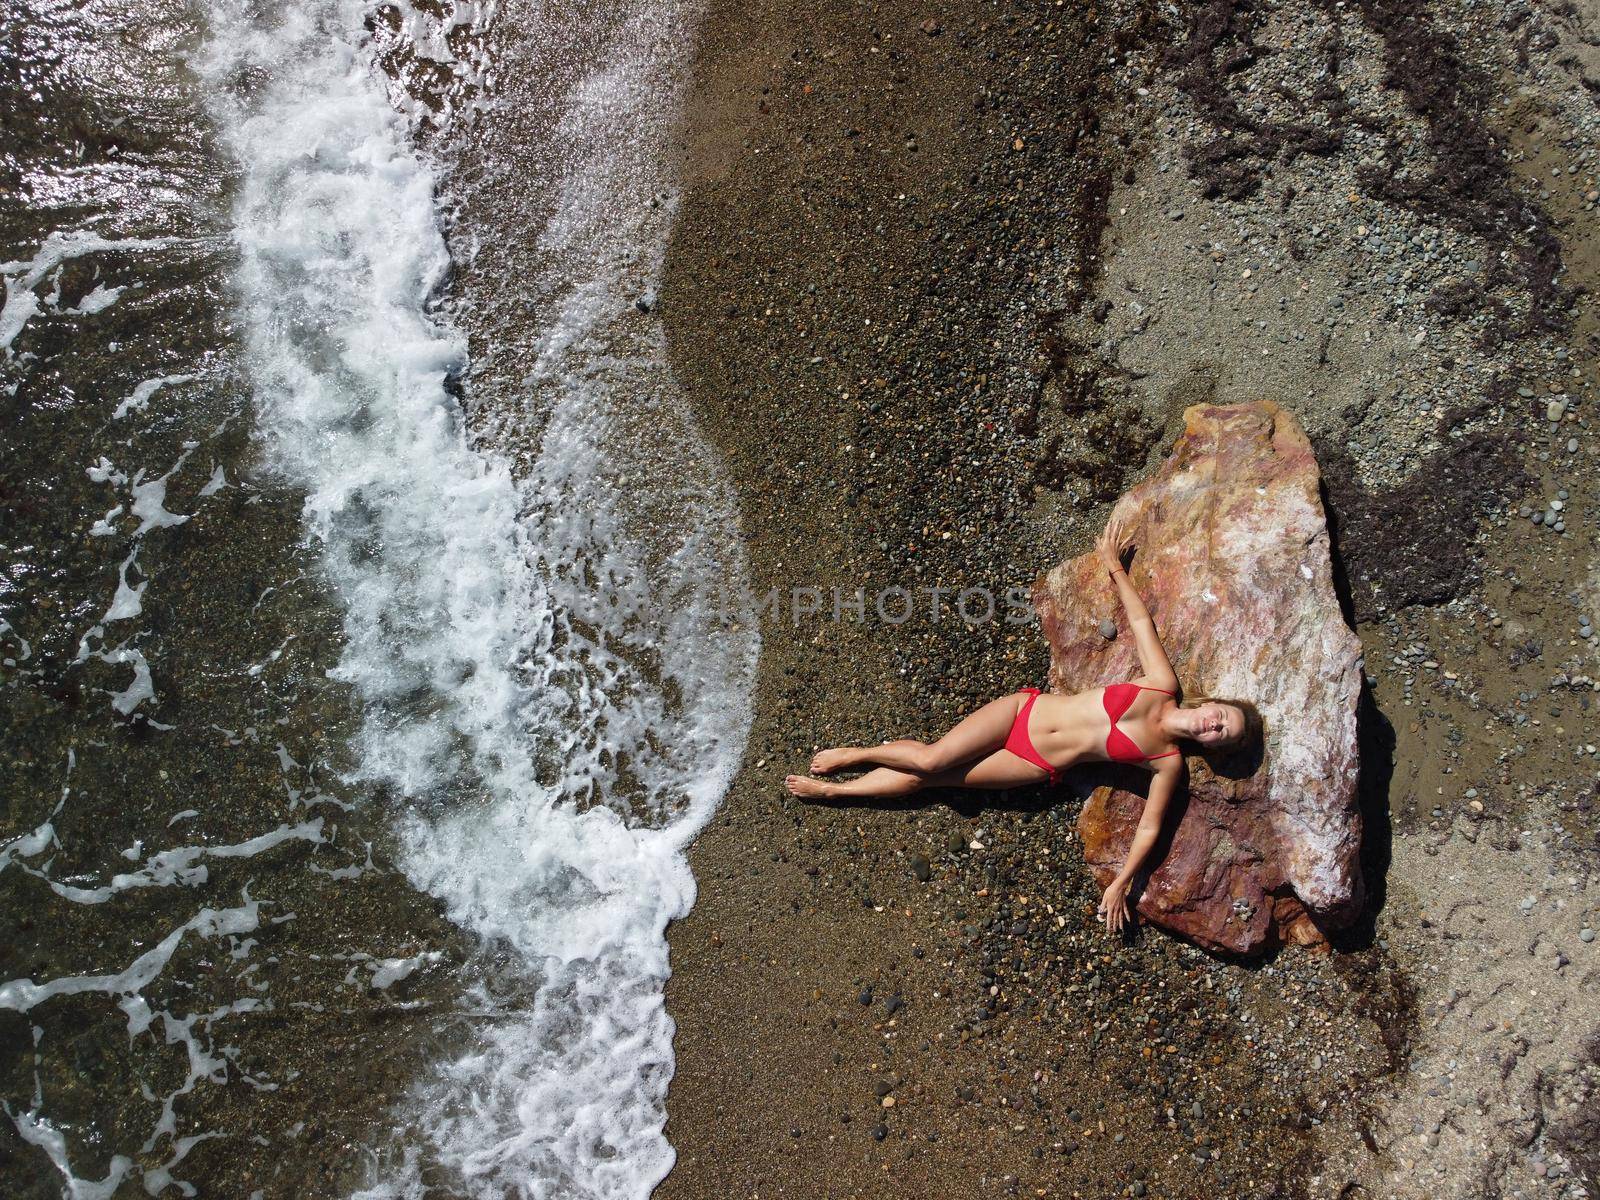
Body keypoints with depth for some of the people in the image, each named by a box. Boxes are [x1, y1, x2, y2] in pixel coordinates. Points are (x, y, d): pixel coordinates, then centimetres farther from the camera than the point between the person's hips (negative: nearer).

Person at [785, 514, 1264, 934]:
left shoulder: (1168, 762, -7)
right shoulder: (1163, 684, -3)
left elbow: (1149, 828, -6)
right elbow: (1140, 619, 6)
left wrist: (1120, 885, -16)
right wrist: (1114, 566, 9)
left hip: (1035, 765, -1)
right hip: (1023, 710, 1)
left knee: (925, 777, -3)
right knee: (931, 757, -13)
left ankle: (831, 788, 12)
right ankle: (855, 753, 15)